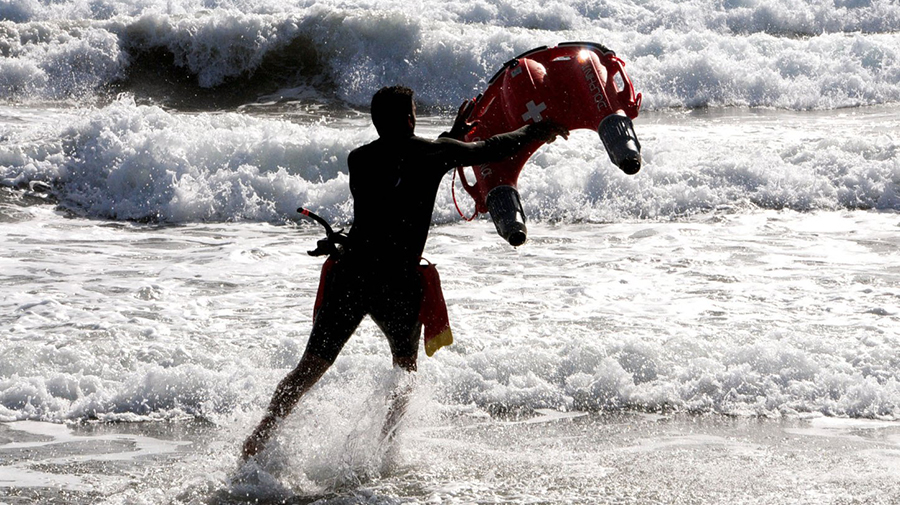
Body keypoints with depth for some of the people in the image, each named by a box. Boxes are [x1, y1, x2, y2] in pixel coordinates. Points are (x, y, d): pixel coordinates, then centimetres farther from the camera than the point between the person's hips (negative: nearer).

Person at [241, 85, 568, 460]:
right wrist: (536, 131, 24)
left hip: (349, 275, 3)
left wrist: (451, 138, 35)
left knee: (311, 367, 8)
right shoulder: (432, 153, -2)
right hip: (398, 284, -3)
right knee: (405, 370, 20)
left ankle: (261, 436, -3)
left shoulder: (358, 159, 9)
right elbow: (490, 150, 8)